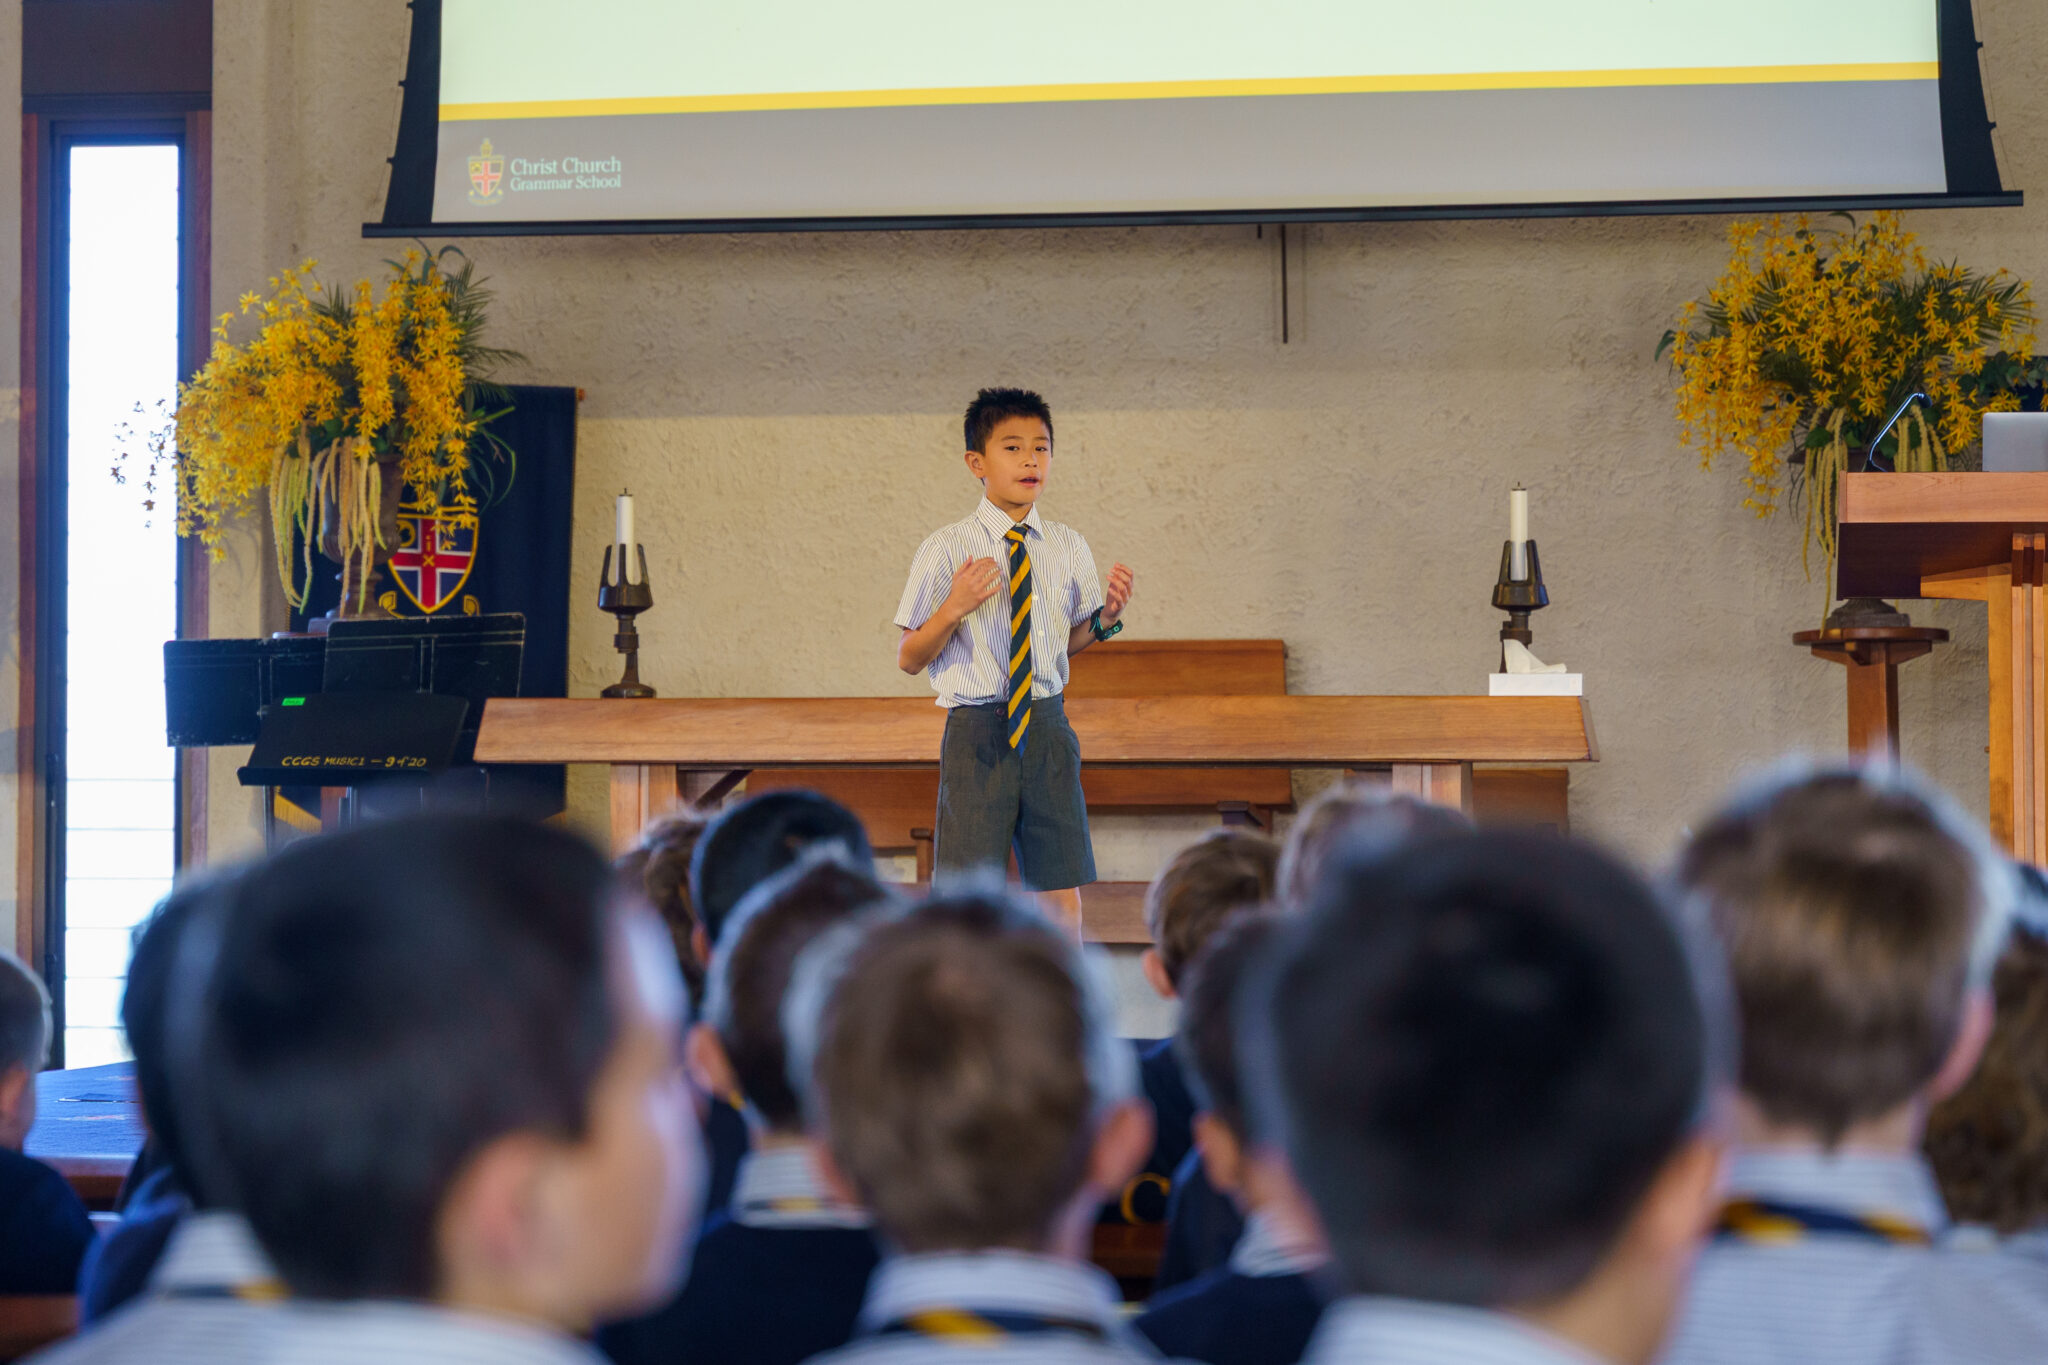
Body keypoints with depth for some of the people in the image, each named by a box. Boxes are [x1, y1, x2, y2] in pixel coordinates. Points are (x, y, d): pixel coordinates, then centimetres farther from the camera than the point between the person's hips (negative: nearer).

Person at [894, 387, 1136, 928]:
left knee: (1062, 893, 6)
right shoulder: (947, 549, -6)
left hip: (1047, 727, 3)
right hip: (977, 731, -3)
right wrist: (953, 609, -21)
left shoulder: (1067, 548, 6)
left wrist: (1106, 617, -2)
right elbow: (909, 658, -4)